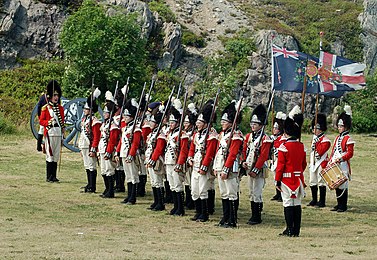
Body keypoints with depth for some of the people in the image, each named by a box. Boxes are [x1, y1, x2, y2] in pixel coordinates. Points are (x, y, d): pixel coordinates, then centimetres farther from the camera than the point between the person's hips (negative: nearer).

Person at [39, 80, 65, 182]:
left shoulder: (60, 108, 14)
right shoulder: (45, 108, 0)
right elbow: (41, 121, -1)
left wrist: (63, 132, 17)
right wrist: (49, 122, -18)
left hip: (58, 134, 5)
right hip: (50, 133, -5)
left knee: (56, 155, 5)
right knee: (50, 155, -5)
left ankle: (54, 176, 10)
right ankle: (49, 177, -1)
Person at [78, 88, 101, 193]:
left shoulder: (94, 121, -15)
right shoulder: (84, 119, 13)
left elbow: (96, 137, -18)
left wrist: (93, 150, -20)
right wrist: (81, 148, 21)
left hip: (90, 147, -9)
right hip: (84, 147, 9)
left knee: (91, 166, -5)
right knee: (87, 166, 15)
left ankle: (92, 187, -3)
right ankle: (89, 184, 25)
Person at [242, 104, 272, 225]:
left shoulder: (265, 139, -12)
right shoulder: (249, 136, 9)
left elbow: (263, 156, -16)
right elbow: (245, 150, 16)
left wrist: (256, 170, -17)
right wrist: (244, 161, -2)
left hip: (259, 170, -7)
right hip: (249, 169, 7)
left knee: (257, 194, -6)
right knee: (251, 193, 11)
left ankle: (257, 217, 1)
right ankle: (253, 215, 19)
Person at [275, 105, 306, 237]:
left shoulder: (284, 147, -12)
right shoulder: (301, 147, 6)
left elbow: (280, 165, -12)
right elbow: (304, 164, 13)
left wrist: (277, 180, -6)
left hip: (287, 179, -6)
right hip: (299, 179, 6)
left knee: (288, 204, -2)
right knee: (297, 204, 7)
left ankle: (290, 230, -3)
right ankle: (296, 230, 10)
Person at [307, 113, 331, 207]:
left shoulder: (325, 140, -11)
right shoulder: (315, 138, 15)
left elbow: (319, 152, -21)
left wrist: (315, 142, -19)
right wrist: (310, 162, 16)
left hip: (321, 163, -8)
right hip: (313, 163, 8)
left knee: (321, 182, -5)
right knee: (312, 182, 11)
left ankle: (322, 201, 0)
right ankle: (314, 200, 20)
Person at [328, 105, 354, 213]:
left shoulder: (348, 139, -8)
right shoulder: (337, 138, 16)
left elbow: (350, 153, -13)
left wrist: (340, 159, -22)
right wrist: (330, 161, 11)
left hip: (343, 165, -8)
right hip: (334, 165, 8)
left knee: (343, 185, -5)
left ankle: (343, 206, 0)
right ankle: (339, 204, 17)